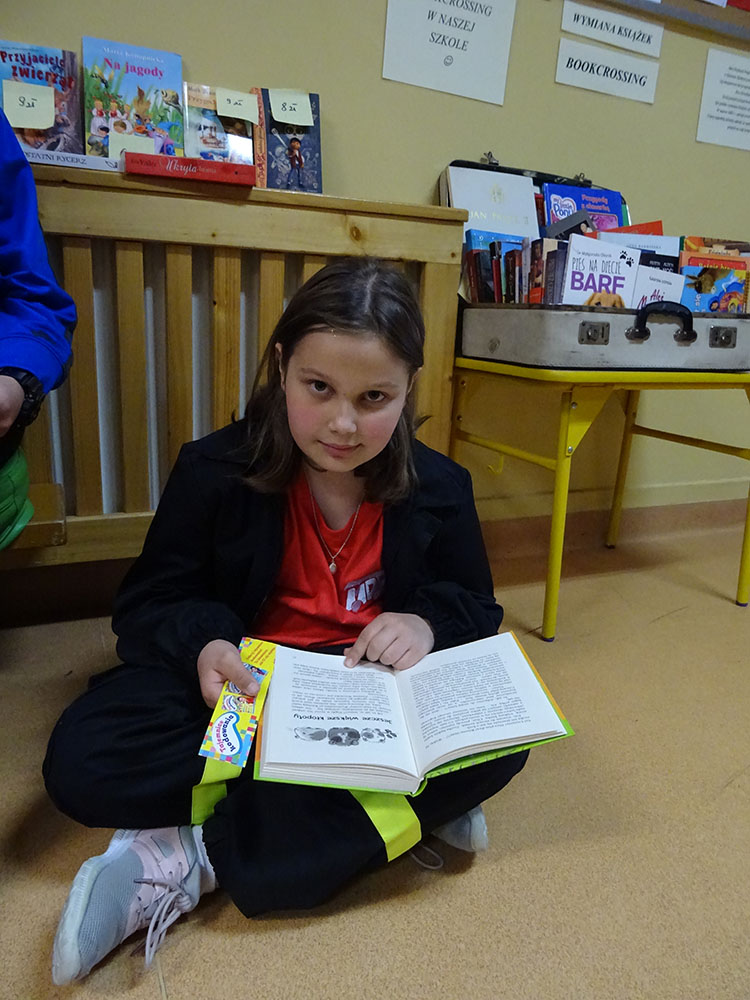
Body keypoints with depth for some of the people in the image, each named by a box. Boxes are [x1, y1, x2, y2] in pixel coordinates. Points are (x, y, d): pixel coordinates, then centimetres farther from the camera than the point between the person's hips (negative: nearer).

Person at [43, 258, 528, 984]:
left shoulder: (438, 488, -3)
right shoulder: (214, 470, -8)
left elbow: (476, 609, 6)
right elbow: (146, 605, -2)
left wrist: (428, 623, -18)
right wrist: (201, 642, -25)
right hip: (243, 682, 0)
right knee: (81, 761, -27)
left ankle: (189, 863, -26)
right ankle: (408, 804, -23)